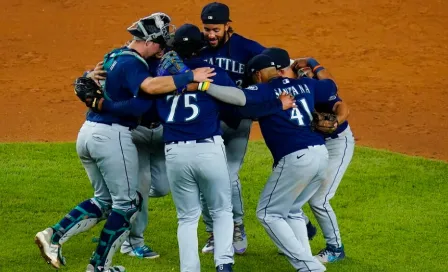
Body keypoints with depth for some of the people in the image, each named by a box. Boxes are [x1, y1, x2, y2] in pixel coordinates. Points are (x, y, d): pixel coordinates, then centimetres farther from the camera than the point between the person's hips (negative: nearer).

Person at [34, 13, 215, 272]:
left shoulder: (113, 57, 14)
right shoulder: (132, 63, -15)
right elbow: (150, 86, -34)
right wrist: (190, 76, -31)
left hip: (88, 133, 9)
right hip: (112, 136, -9)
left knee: (104, 200, 20)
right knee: (127, 203, 4)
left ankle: (53, 236, 5)